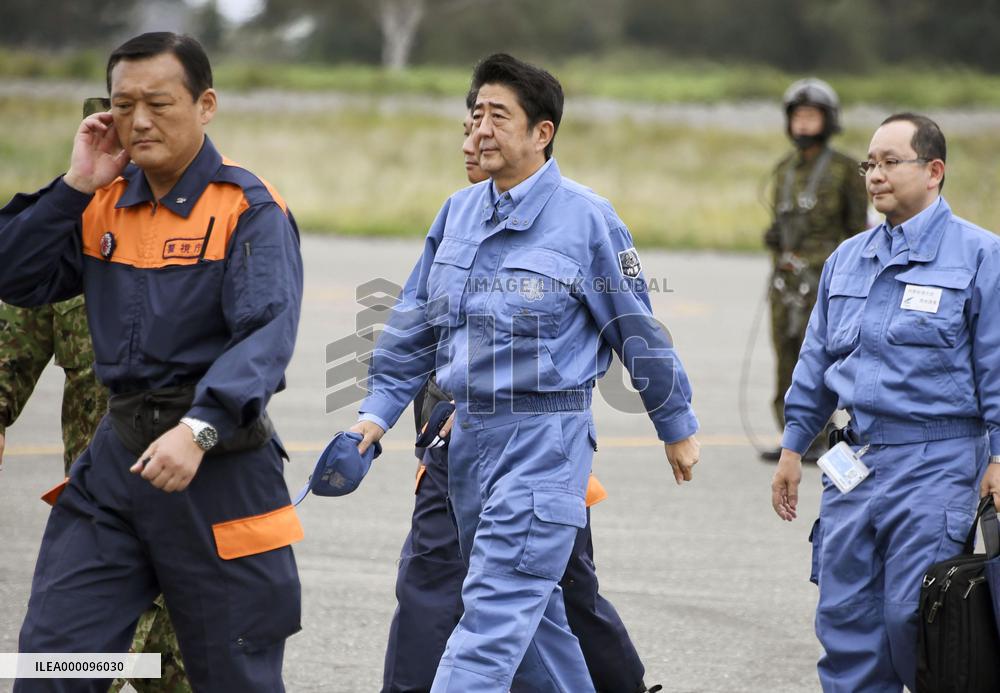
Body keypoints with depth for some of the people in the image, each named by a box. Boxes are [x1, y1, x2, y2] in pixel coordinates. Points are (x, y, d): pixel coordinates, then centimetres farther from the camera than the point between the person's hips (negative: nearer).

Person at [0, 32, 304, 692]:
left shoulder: (250, 209, -10)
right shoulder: (104, 203, 10)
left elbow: (266, 335, -22)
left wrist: (199, 430, -36)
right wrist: (76, 185, -2)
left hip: (218, 466, -5)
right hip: (116, 456, 5)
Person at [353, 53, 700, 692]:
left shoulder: (587, 219, -7)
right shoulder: (458, 213, 9)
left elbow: (638, 332, 0)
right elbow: (415, 328, 15)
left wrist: (678, 428, 7)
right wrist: (377, 414, 7)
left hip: (546, 438, -7)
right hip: (469, 435, 7)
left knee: (495, 612, -13)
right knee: (532, 610, 16)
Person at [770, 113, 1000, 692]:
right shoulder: (848, 259, 14)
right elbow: (817, 359, 20)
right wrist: (794, 448, 18)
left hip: (937, 466, -6)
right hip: (856, 459, 6)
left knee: (911, 614, -10)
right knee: (845, 615, 5)